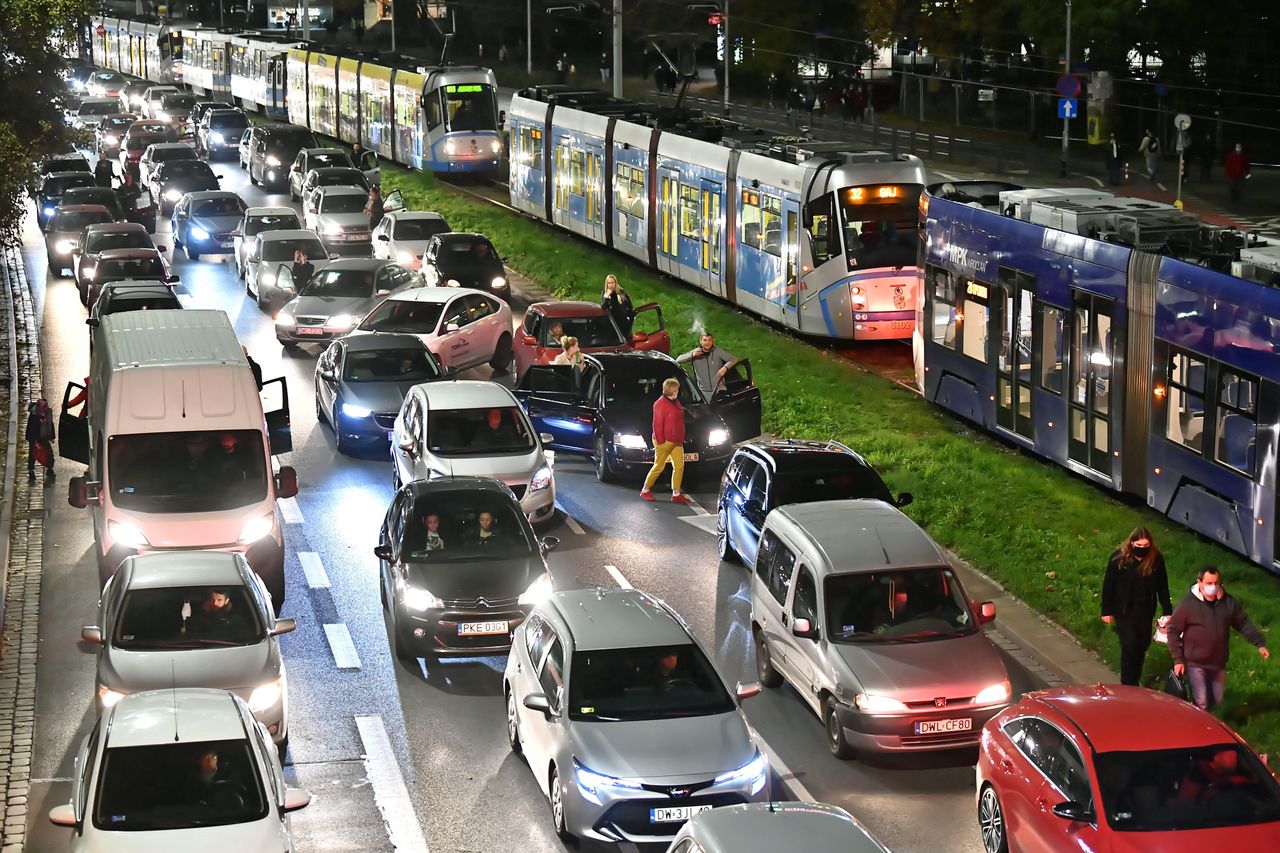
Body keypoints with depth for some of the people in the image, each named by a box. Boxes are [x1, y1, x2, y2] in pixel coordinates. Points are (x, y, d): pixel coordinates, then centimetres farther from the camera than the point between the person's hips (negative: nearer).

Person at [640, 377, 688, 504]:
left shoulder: (676, 403, 14)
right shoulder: (660, 404, -13)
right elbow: (657, 424, -16)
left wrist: (681, 438, 18)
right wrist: (660, 442, -18)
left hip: (677, 442, 8)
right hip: (664, 442, -8)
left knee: (679, 466, 1)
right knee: (659, 467, 0)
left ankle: (676, 494, 4)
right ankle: (645, 490, 15)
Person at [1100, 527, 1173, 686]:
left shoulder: (1156, 559, -5)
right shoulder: (1118, 557, -11)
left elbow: (1162, 587, 2)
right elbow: (1108, 585, -5)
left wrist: (1167, 611, 0)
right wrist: (1106, 611, -4)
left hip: (1145, 612, 3)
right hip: (1124, 611, -3)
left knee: (1142, 646, 8)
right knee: (1129, 645, -10)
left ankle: (1134, 683, 23)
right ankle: (1127, 685, 0)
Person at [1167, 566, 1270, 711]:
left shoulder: (1229, 602, -3)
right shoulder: (1187, 604, -14)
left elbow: (1244, 623, 7)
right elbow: (1173, 631, -9)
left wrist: (1260, 643, -3)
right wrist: (1178, 659, -12)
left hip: (1218, 663, 5)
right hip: (1195, 663, -4)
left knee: (1216, 701, 14)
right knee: (1201, 704, -10)